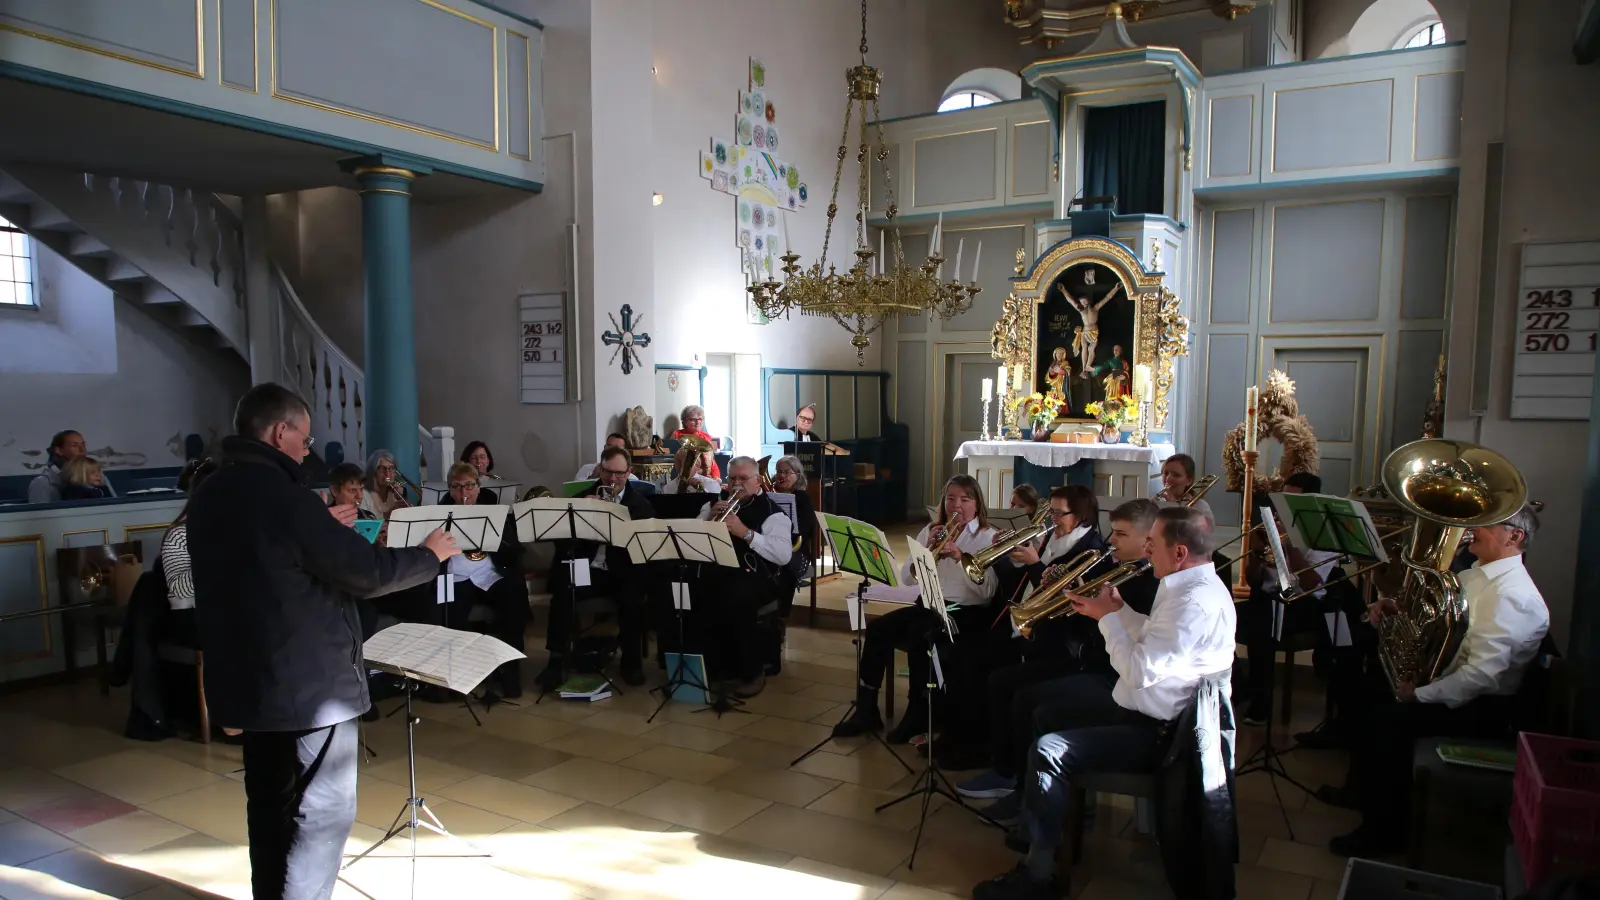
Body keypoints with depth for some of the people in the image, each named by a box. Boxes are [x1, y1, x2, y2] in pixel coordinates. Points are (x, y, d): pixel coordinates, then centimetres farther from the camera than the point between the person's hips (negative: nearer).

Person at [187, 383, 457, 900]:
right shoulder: (281, 495, -22)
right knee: (324, 812, 1)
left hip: (248, 679, 10)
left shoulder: (210, 497, 7)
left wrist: (324, 529, 18)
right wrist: (430, 555, -5)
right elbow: (367, 571, -20)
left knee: (271, 805, 20)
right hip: (309, 683, -9)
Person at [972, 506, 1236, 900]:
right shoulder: (1193, 586, 6)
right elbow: (1152, 639, 14)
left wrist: (1107, 617, -17)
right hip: (1143, 707, 12)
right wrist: (1118, 609, 0)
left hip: (1156, 732, -12)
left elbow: (1139, 672, -29)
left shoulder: (1195, 602, -28)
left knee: (1048, 750, -23)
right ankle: (1052, 814, 35)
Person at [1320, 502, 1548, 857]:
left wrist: (1419, 695, -22)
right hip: (1447, 678, 10)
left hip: (1481, 706, -10)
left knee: (1390, 719, -23)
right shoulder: (1478, 575, 6)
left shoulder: (1512, 596, -25)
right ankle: (1362, 790, 25)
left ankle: (1384, 831, -7)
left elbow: (1482, 675, -30)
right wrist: (1394, 608, -3)